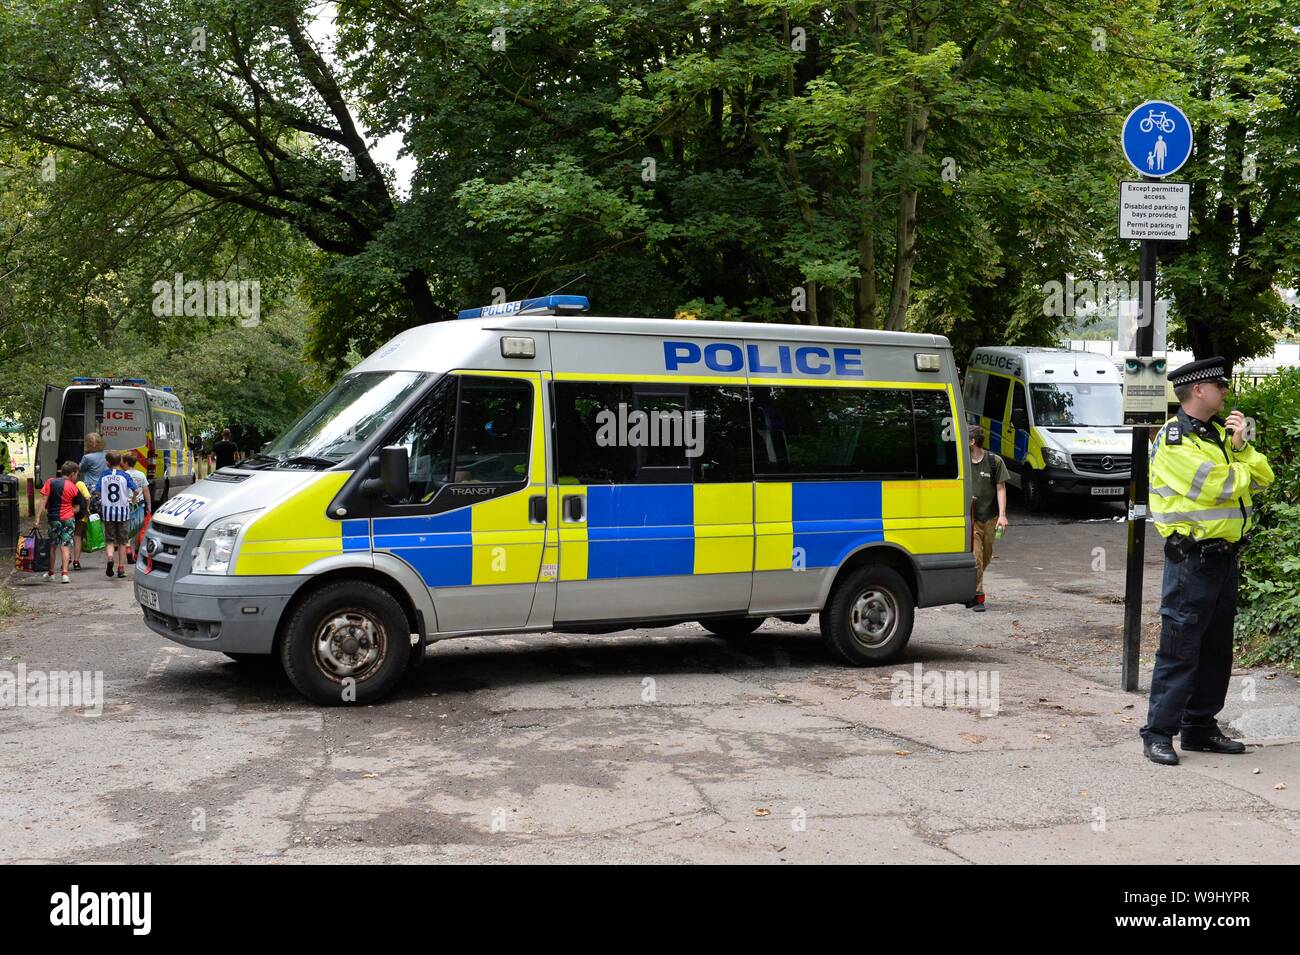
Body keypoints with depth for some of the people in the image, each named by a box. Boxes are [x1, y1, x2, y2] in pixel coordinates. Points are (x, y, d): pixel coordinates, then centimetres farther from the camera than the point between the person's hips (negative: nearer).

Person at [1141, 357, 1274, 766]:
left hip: (1225, 556, 9)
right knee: (1179, 649, -7)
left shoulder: (1219, 432, 15)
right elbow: (1215, 486, -21)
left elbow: (1262, 477, 10)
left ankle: (1200, 727, 23)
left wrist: (1241, 448, -7)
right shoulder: (1173, 440, -11)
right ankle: (1158, 733, -2)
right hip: (1192, 558, -9)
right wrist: (1242, 470, -1)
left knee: (1217, 648, 14)